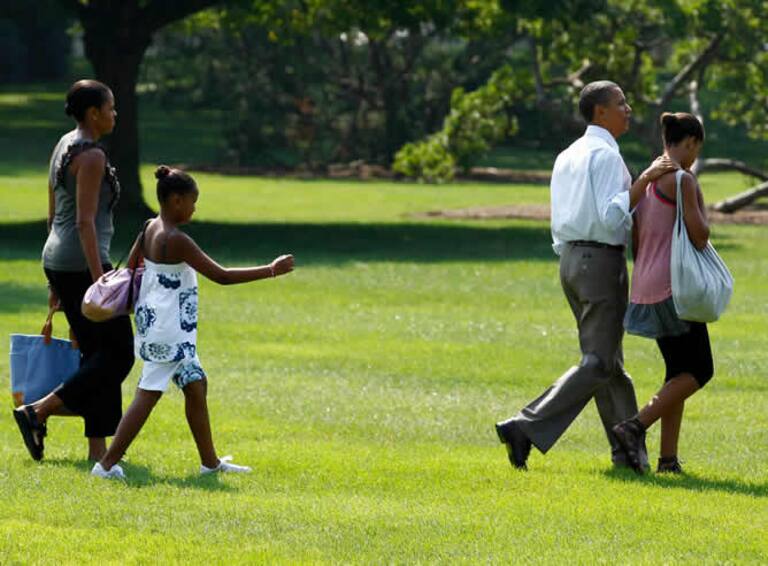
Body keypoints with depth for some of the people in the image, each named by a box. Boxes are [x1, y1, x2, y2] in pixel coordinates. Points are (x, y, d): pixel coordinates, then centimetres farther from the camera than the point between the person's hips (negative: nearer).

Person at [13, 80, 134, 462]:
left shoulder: (63, 147, 15)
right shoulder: (91, 155, -15)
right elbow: (85, 222, -21)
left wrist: (57, 281, 24)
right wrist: (98, 280, -23)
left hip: (58, 260, 10)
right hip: (83, 262, -10)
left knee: (96, 352, 11)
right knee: (118, 351, -3)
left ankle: (97, 450, 7)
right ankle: (38, 411, -8)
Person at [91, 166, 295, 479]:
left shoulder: (151, 229, 5)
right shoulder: (177, 241, -21)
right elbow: (221, 275, -21)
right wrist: (271, 270, -17)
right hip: (167, 332, -10)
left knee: (196, 385, 16)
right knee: (148, 395, -6)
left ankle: (210, 462, 24)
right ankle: (107, 464, -5)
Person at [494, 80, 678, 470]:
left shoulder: (567, 157, 15)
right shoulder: (605, 155, -13)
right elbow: (611, 216, -22)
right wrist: (645, 179, -22)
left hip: (571, 257, 10)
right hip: (602, 260, -10)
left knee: (608, 361, 13)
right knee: (598, 364, -8)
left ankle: (627, 452, 15)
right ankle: (526, 427, -19)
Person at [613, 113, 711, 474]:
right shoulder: (682, 180, -13)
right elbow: (699, 234, -17)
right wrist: (700, 213, 3)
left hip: (646, 286, 9)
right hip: (674, 285, -9)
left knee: (679, 372, 13)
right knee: (699, 370, -2)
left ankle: (668, 458, 6)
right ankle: (635, 427, -14)